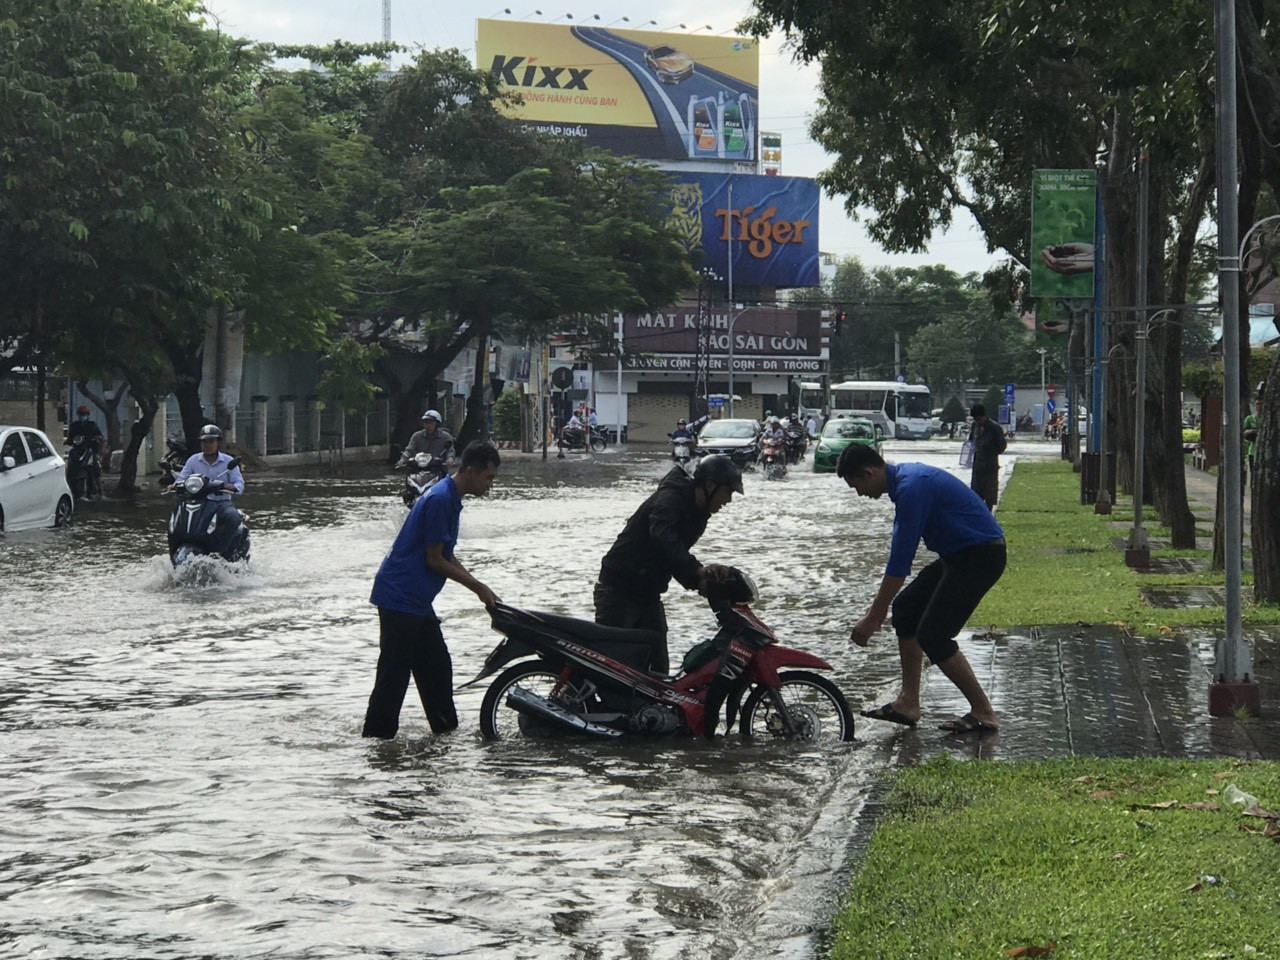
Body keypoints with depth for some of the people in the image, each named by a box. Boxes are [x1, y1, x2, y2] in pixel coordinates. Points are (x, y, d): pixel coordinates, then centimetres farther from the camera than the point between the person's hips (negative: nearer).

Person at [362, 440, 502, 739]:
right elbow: (434, 560, -18)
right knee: (394, 673, -6)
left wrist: (481, 589, 11)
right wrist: (477, 586, -7)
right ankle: (375, 737, -2)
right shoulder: (439, 500, -19)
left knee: (437, 668, 15)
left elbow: (445, 557, 19)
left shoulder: (450, 499, 12)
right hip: (400, 599, -10)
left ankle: (446, 731, 23)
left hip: (417, 601, 10)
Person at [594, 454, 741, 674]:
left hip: (648, 593, 9)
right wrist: (697, 569, -47)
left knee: (657, 665, 4)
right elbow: (661, 535, -39)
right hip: (620, 588, -9)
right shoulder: (670, 498, -18)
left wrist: (698, 581, -10)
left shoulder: (698, 514, 11)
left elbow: (678, 560, 11)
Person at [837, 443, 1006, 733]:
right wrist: (879, 607, 19)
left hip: (981, 555, -10)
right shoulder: (904, 478, 10)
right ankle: (908, 702, 14)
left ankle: (983, 713, -2)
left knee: (932, 635, -11)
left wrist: (873, 617, -17)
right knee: (906, 608, 11)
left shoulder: (912, 489, -22)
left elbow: (900, 560, -22)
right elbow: (900, 555, 18)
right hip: (959, 554, 10)